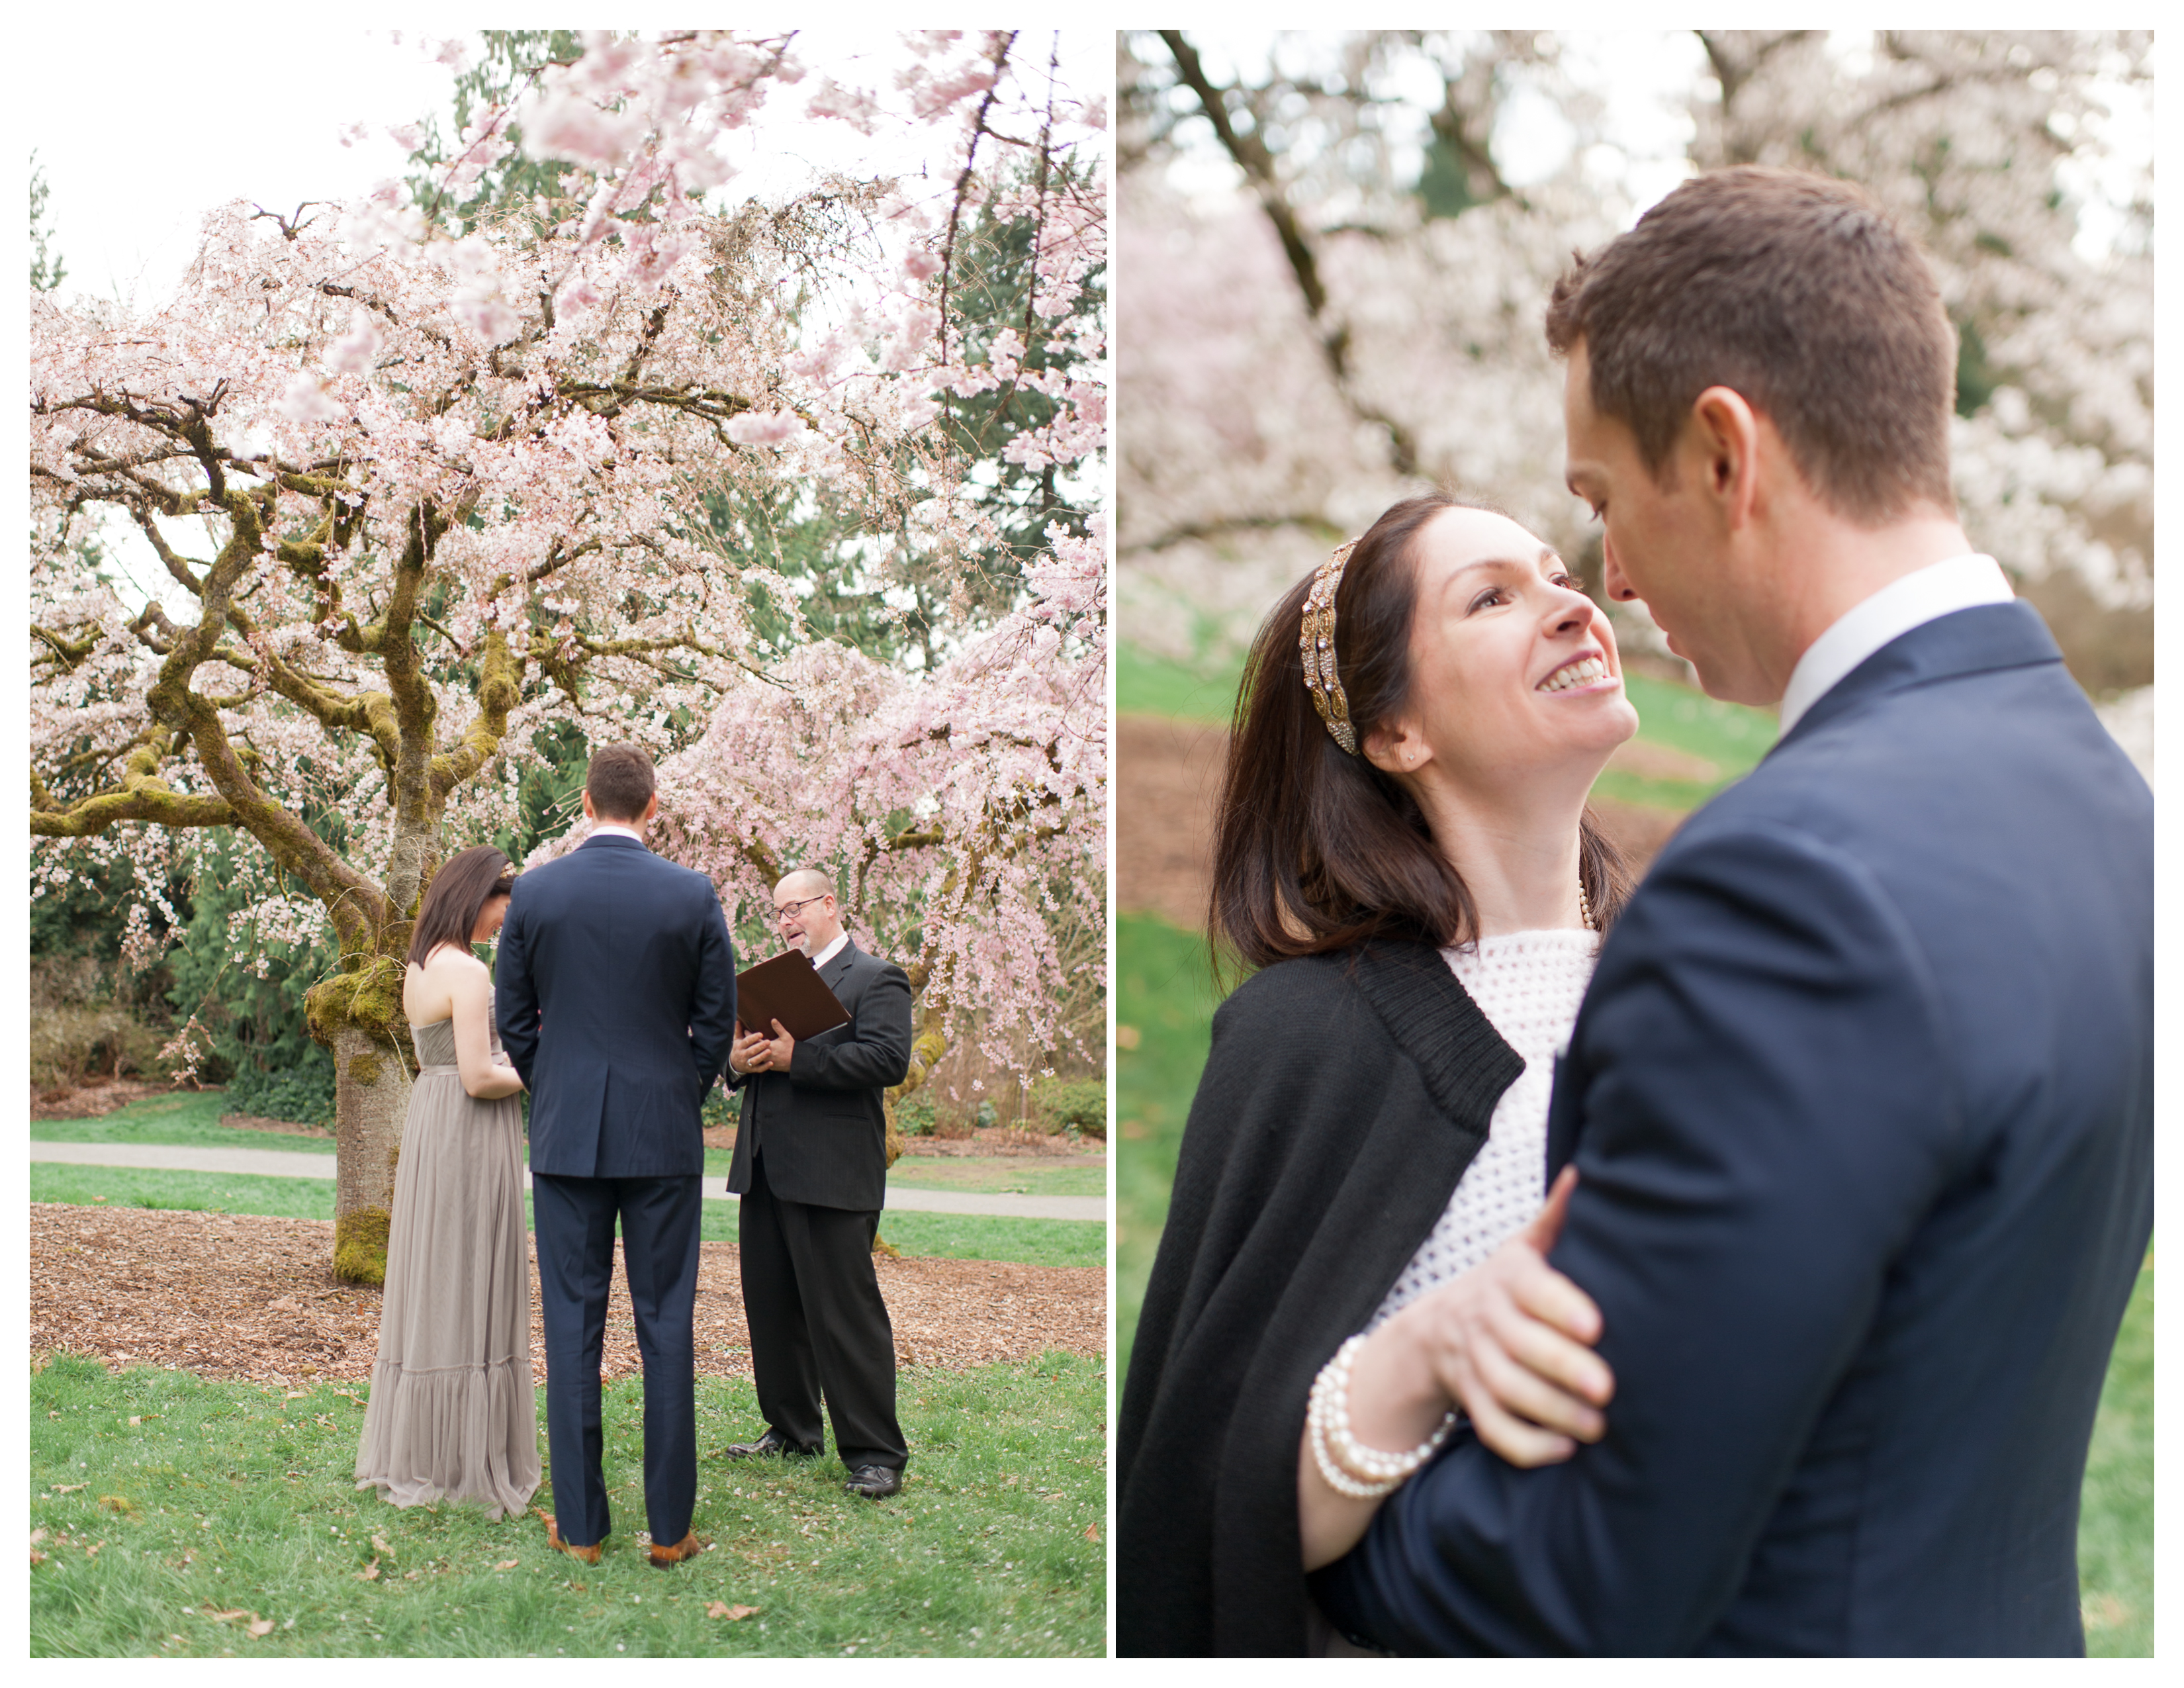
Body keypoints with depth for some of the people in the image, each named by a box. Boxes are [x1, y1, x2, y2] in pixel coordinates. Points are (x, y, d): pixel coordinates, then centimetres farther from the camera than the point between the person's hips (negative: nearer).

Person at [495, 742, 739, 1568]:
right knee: (665, 1327, 5)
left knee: (572, 1325, 6)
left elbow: (514, 1020, 5)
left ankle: (580, 1525, 10)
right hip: (663, 1134, -1)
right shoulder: (693, 895, -4)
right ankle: (669, 1526, 8)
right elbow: (717, 1021, 1)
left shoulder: (534, 893, -1)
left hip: (566, 1133, 1)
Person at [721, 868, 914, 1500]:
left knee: (845, 1314, -6)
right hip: (764, 1168, 8)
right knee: (771, 1307, 13)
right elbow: (743, 1054, 21)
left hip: (831, 1175, -8)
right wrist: (738, 1061, -4)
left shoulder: (877, 978, -3)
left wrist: (795, 1057, -21)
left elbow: (888, 1060, -17)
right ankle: (792, 1430, 26)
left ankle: (876, 1454, 0)